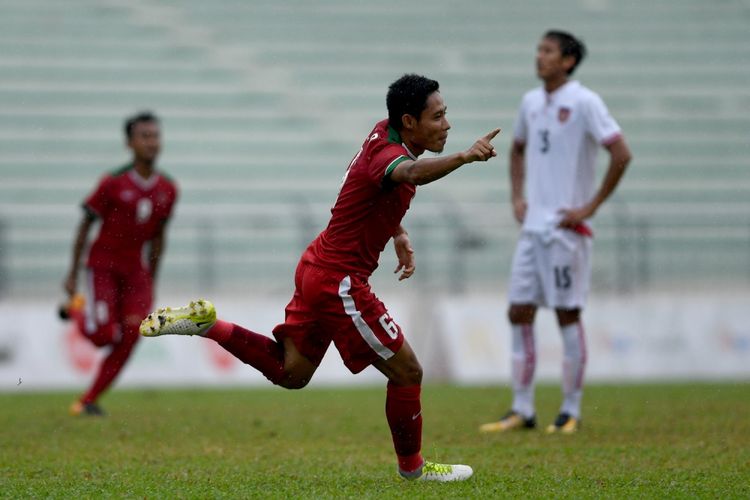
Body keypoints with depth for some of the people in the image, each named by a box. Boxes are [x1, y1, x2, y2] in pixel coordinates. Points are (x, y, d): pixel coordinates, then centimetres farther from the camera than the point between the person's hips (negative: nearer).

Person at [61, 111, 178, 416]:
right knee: (103, 335, -17)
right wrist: (72, 275, -4)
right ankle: (77, 309, 20)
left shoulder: (167, 190, 1)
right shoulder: (113, 183, -12)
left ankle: (88, 400, -2)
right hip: (103, 264, -4)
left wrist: (151, 284, 16)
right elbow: (85, 225, -4)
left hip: (135, 269, 4)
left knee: (132, 330, -13)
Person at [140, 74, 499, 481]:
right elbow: (412, 174, -51)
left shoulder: (384, 132, 6)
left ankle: (204, 323, 14)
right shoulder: (387, 153, -24)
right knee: (406, 371, 1)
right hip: (340, 281, -10)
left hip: (318, 267, 10)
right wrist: (463, 157, -66)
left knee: (290, 373, 19)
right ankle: (412, 467, 17)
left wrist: (398, 234, 18)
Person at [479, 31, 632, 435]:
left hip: (566, 228, -7)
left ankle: (571, 412, 5)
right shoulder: (531, 102, 11)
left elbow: (621, 154, -15)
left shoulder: (584, 102, -10)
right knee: (519, 314, 3)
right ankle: (521, 410, 9)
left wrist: (590, 207, -14)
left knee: (568, 315, -2)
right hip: (533, 226, 7)